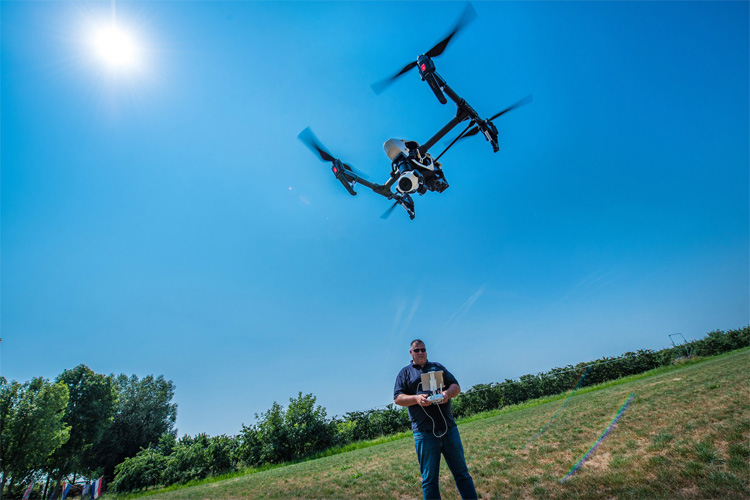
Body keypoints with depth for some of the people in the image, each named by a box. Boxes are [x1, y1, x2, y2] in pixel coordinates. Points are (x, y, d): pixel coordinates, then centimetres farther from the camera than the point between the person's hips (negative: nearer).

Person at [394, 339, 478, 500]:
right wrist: (416, 398, -16)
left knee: (461, 472, 10)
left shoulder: (438, 366, 16)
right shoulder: (405, 372, 9)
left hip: (449, 427, 2)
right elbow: (397, 398, 1)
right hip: (424, 431, -2)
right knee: (429, 479, 6)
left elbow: (456, 386, 11)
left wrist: (448, 393, -12)